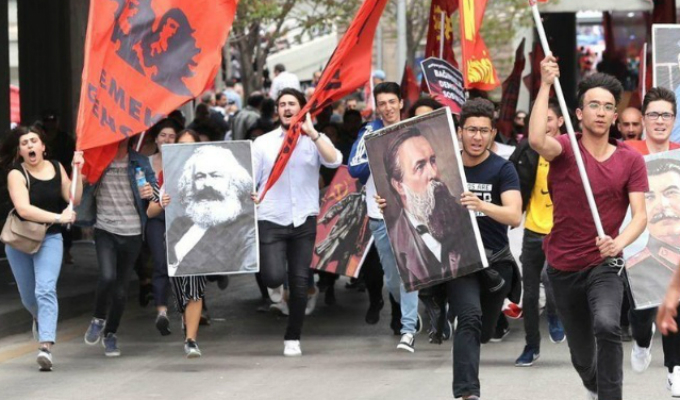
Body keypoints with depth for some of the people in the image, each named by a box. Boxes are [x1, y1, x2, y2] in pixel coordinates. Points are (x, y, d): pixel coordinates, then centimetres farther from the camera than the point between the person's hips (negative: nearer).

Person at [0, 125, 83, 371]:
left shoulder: (56, 168, 2)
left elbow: (74, 200, -1)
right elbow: (23, 209, -24)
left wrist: (77, 172, -10)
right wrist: (58, 217, -29)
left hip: (50, 239, 0)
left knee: (46, 289, -19)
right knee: (28, 296, 13)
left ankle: (45, 346, -28)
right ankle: (39, 318, 49)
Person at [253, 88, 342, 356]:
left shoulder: (315, 141, 5)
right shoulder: (263, 143, 6)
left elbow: (334, 161, -15)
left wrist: (311, 132, -18)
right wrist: (248, 195, -17)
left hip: (304, 221, 1)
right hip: (271, 221, -1)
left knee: (299, 282, 1)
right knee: (274, 278, -16)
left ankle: (293, 339, 17)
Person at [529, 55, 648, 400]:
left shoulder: (631, 160, -4)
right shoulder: (566, 149, -8)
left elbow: (640, 215, -10)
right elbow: (537, 141, -31)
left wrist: (619, 242, -31)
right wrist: (546, 84, -29)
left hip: (603, 265, -1)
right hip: (564, 267, 1)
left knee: (607, 325, -32)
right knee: (581, 355, 14)